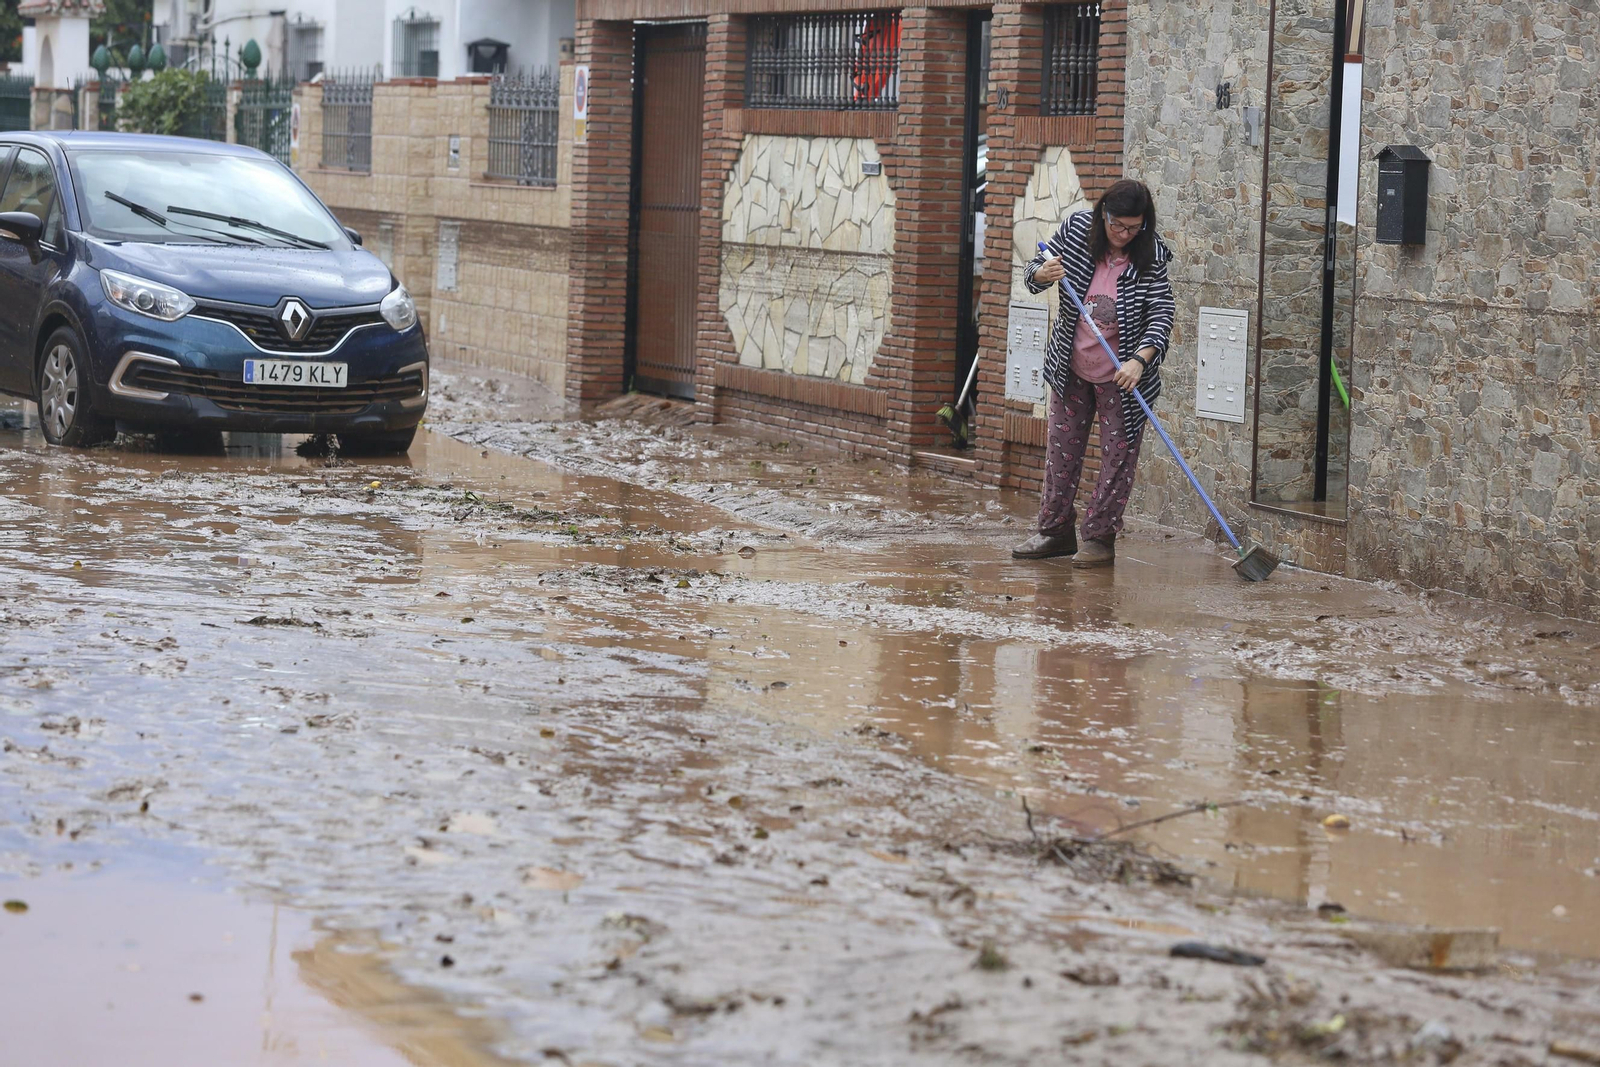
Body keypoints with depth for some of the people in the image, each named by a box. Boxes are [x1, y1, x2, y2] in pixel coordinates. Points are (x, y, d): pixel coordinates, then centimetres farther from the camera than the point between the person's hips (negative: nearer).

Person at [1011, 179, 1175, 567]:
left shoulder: (1151, 257, -16)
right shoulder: (1076, 229, -9)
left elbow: (1162, 313, -20)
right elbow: (1032, 273, -1)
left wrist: (1139, 359, -35)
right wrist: (1043, 275, -27)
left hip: (1121, 374, -3)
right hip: (1071, 368, 3)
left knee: (1118, 454, 0)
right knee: (1062, 448, 11)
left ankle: (1100, 537, 10)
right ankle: (1056, 530, 23)